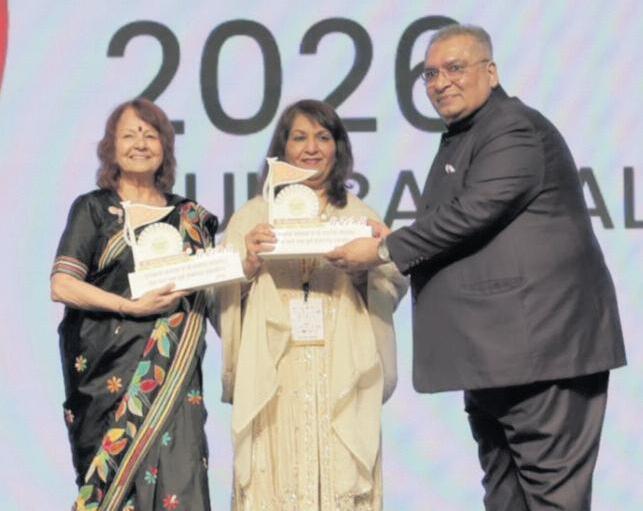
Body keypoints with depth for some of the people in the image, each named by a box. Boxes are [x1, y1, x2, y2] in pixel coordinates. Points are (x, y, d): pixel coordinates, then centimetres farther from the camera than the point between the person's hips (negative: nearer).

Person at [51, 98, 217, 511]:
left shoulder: (189, 216, 15)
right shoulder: (93, 208, 4)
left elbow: (208, 289, 19)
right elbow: (62, 286, -6)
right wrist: (133, 306, -16)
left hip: (173, 372, 3)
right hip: (112, 368, -2)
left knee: (176, 474, -8)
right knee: (116, 475, -6)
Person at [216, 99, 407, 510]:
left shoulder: (360, 215, 14)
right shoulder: (253, 215, 12)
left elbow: (396, 283, 4)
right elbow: (221, 294, 4)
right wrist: (247, 266, -15)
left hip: (342, 375, 1)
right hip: (275, 376, 0)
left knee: (342, 476, -3)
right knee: (277, 477, -5)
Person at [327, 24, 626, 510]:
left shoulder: (515, 129, -12)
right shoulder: (461, 138, 20)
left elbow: (471, 213, -21)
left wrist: (385, 250, -14)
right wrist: (395, 240, 5)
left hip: (539, 341, -11)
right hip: (493, 348, 11)